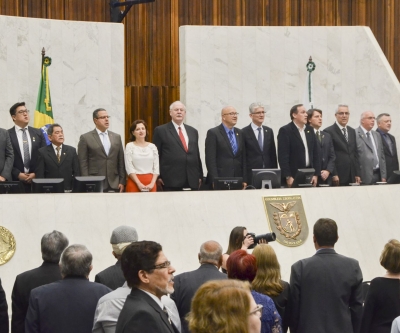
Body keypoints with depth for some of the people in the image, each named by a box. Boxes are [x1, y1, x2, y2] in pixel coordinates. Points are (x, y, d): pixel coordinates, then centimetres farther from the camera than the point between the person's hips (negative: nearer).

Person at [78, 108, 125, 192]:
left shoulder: (116, 137, 14)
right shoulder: (85, 138, 3)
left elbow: (121, 162, 13)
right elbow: (83, 164, -1)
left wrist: (122, 182, 5)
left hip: (114, 185, 3)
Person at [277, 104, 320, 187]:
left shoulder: (309, 130, 14)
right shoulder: (285, 131, -5)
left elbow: (316, 153, 14)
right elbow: (283, 156, -11)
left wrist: (316, 174, 5)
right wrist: (288, 177, -16)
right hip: (293, 177, -5)